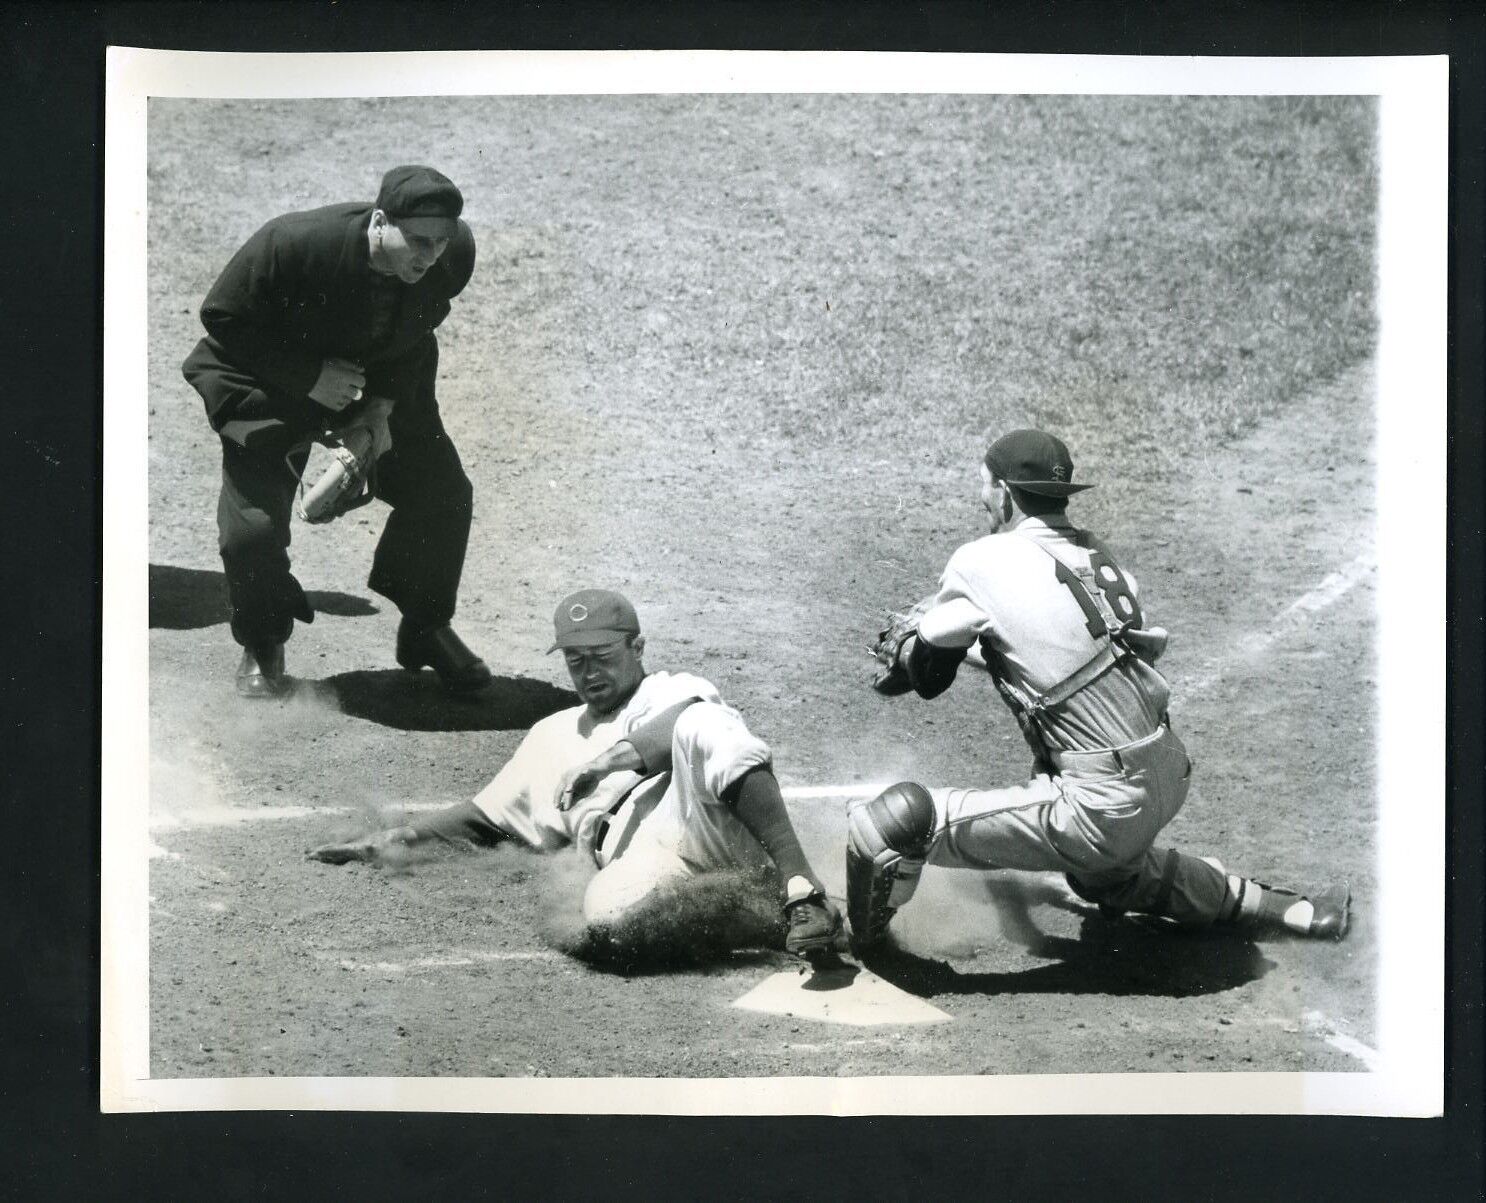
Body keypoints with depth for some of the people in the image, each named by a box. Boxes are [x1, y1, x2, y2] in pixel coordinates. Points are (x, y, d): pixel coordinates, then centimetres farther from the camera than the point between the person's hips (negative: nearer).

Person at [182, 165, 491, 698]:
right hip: (270, 383, -4)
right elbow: (221, 317, -22)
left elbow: (415, 335, -2)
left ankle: (426, 630, 20)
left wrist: (384, 406, -14)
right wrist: (310, 379, -28)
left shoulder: (456, 253, -22)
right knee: (252, 525, -13)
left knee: (444, 494, -4)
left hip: (386, 386, 4)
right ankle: (263, 646, 16)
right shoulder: (294, 243, -36)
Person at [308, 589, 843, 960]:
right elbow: (485, 817, 34)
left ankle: (802, 890, -37)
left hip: (731, 831, -3)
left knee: (698, 728, -32)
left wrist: (630, 753, -15)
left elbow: (711, 730, -2)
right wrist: (393, 839, 23)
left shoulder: (676, 693, 22)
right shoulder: (555, 736, 35)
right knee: (604, 910, -34)